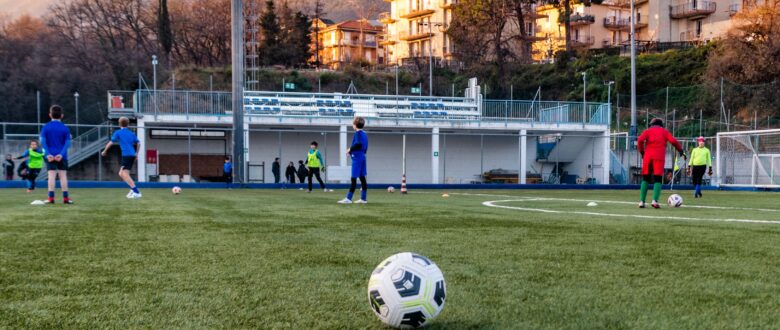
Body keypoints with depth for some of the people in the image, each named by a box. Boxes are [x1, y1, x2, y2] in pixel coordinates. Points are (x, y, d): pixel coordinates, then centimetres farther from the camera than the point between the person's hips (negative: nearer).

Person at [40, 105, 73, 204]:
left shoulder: (46, 127, 2)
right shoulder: (65, 128, 1)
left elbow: (43, 142, -7)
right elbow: (67, 143, -9)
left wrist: (48, 154, -12)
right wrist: (61, 154, -14)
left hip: (50, 156, 0)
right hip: (61, 156, 0)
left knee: (51, 175, -1)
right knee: (63, 175, 3)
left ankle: (51, 198, -5)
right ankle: (65, 198, 2)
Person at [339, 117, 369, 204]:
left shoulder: (358, 133, -11)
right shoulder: (364, 134, 14)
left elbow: (358, 143, -26)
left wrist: (350, 149, -12)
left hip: (357, 158, -9)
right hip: (362, 157, 9)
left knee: (354, 178, -8)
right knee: (362, 178, 9)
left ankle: (348, 198, -8)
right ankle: (363, 198, 10)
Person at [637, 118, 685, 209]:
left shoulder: (648, 131, 16)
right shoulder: (664, 131, 15)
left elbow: (640, 140, -3)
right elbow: (673, 141, 0)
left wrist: (642, 152, 6)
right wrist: (681, 151, 8)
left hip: (648, 156, 1)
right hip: (659, 157, -1)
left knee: (645, 179, 9)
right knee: (658, 180, -1)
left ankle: (642, 201, -1)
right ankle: (655, 200, -20)